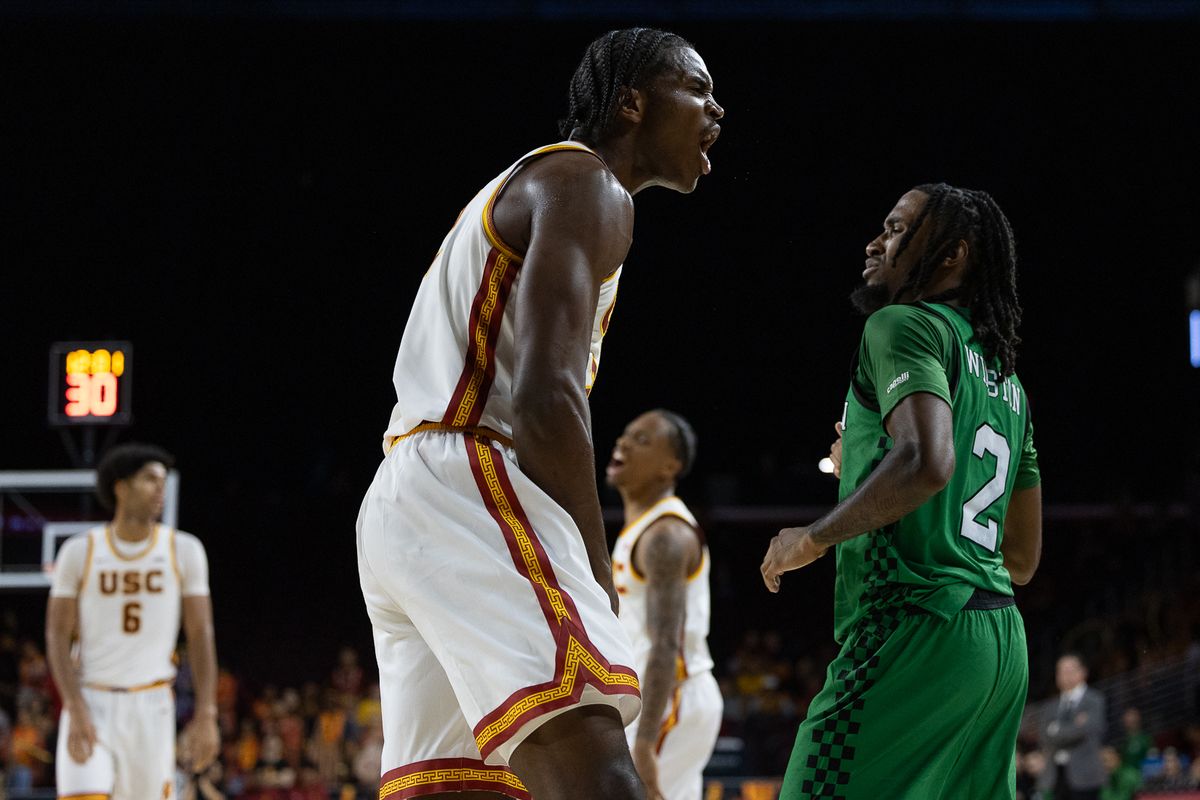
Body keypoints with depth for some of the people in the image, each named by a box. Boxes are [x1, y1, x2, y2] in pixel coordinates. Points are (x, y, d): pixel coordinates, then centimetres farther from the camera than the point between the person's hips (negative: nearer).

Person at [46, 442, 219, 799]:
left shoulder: (184, 551, 2)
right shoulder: (80, 552, -1)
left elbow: (201, 636, 2)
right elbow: (57, 636, -2)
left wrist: (206, 716, -6)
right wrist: (76, 710, -14)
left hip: (151, 706, 2)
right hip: (92, 702, -2)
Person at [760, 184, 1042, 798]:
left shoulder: (905, 326, -3)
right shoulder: (1006, 380, 24)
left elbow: (926, 462, -22)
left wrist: (815, 537, -10)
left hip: (916, 628, -9)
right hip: (1002, 638, 9)